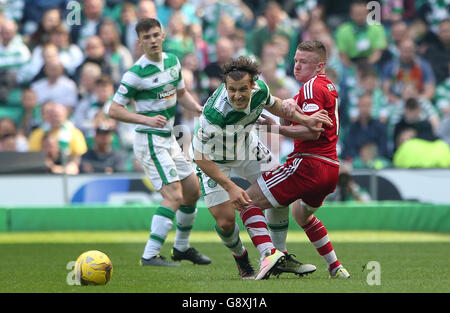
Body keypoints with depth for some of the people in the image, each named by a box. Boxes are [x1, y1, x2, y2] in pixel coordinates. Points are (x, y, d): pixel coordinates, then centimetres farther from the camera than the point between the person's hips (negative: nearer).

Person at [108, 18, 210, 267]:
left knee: (193, 190, 14)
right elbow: (114, 110, -16)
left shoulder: (172, 61, 6)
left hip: (168, 138, 9)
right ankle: (150, 255, -20)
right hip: (150, 141, -9)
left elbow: (181, 93, 22)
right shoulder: (136, 73, -17)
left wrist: (199, 108, 3)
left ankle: (181, 248, 29)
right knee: (174, 196, -18)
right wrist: (147, 119, -26)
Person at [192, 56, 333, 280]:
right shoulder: (215, 113, -42)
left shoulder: (260, 89, -24)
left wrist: (304, 120, -7)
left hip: (246, 146, 6)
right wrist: (230, 187, -38)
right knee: (225, 221, -12)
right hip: (213, 157, -6)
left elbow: (272, 104, 3)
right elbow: (201, 157, -34)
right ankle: (241, 259, 19)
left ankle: (279, 256, 13)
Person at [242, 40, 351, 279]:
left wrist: (275, 128, -16)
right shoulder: (328, 86, 21)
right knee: (302, 214, 36)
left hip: (309, 164, -10)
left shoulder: (312, 86, -9)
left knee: (246, 202, -10)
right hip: (330, 168, 10)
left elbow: (313, 131, -21)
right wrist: (291, 105, -9)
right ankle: (336, 268, 31)